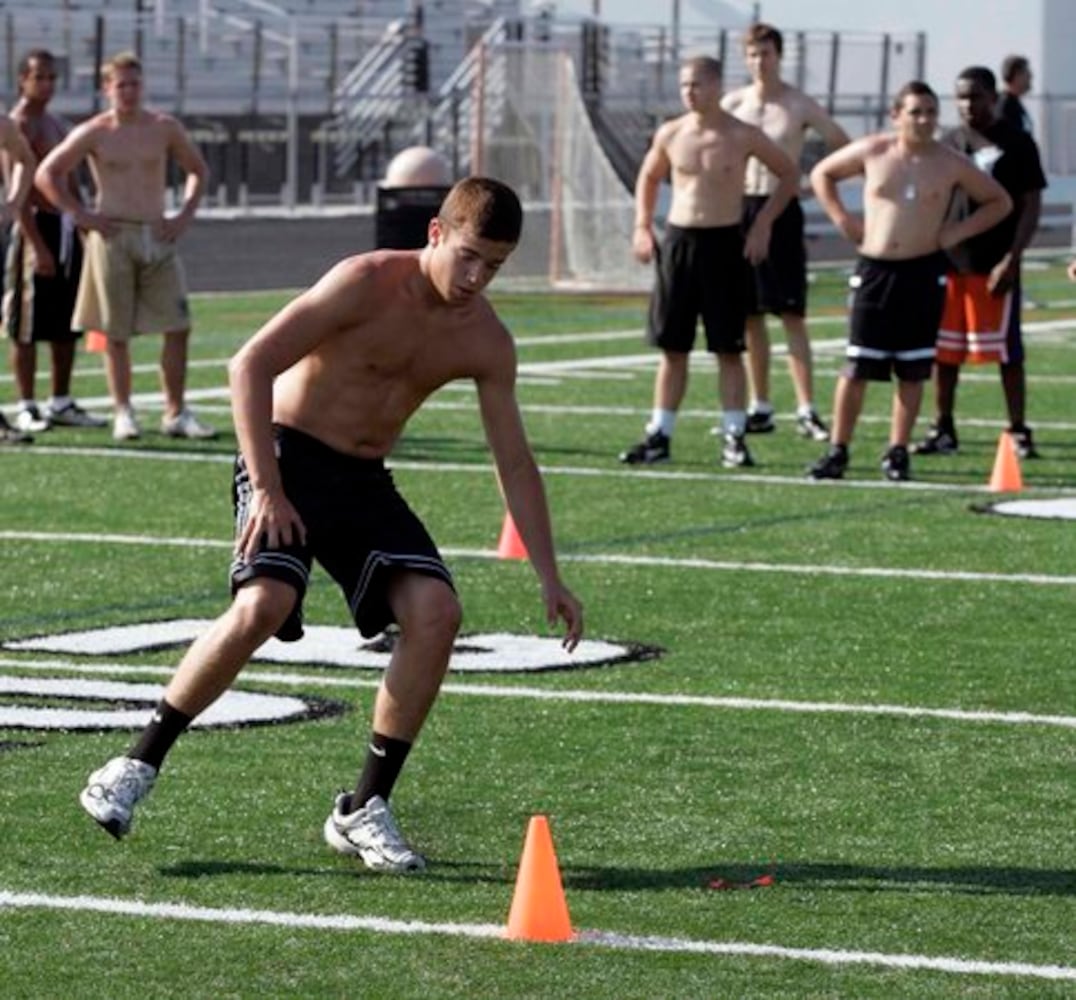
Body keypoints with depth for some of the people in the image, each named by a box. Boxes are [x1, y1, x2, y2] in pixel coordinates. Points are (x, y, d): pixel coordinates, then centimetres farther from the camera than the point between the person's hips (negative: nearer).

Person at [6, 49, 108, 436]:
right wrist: (37, 245, -22)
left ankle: (61, 403, 18)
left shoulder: (56, 124, 18)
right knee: (28, 327, -4)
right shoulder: (19, 125, -10)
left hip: (67, 229, 9)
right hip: (38, 227, -9)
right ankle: (26, 407, 0)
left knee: (66, 326, 11)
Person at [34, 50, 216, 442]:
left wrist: (185, 215, 6)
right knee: (116, 332, 0)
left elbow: (198, 170, 18)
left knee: (178, 328, -3)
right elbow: (46, 174, 0)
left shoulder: (164, 128, 5)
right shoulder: (93, 133, -2)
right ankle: (123, 414, 8)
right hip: (113, 237, -3)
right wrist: (80, 215, -5)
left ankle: (176, 414, 5)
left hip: (157, 236, 3)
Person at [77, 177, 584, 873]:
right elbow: (251, 365, -19)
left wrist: (550, 579, 5)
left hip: (364, 480, 5)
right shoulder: (367, 284, -16)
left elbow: (515, 463, 10)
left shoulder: (486, 343, 1)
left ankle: (365, 809, -5)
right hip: (289, 456, -5)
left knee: (436, 610, -17)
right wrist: (266, 489, -24)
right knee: (262, 606, -28)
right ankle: (139, 765, -11)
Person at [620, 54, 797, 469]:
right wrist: (642, 226, 9)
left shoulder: (743, 137, -4)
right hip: (678, 242, 3)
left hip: (724, 244, -3)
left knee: (728, 349, -1)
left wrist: (763, 224, -2)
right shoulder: (670, 135, 4)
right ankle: (659, 435, 10)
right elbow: (648, 177, 21)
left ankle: (734, 438, 2)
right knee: (672, 348, 6)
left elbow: (788, 174, 6)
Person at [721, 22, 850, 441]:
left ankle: (806, 410, -11)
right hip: (740, 208, 3)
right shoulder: (733, 104, 6)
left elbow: (843, 146, 4)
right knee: (750, 315, 7)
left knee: (791, 314, -8)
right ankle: (760, 408, 15)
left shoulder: (800, 106, -2)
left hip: (782, 210, -3)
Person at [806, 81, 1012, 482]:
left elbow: (1000, 202, 10)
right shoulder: (871, 152, 0)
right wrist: (841, 218, 3)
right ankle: (837, 451, 5)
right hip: (874, 270, 0)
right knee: (856, 367, -2)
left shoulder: (951, 165, -1)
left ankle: (897, 452, 13)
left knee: (912, 370, 4)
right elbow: (821, 174, 15)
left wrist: (959, 230, -2)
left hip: (924, 274, 0)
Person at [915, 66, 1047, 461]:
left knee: (1007, 350, -3)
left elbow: (1031, 206, -4)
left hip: (995, 265, -5)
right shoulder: (949, 144, 12)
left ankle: (1019, 432, 2)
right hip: (949, 263, 5)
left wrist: (1011, 261, -13)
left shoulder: (1016, 144, -2)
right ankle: (943, 429, 16)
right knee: (943, 349, 6)